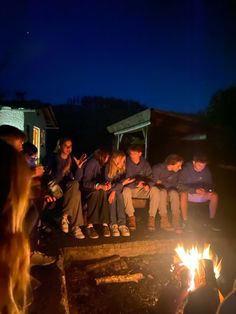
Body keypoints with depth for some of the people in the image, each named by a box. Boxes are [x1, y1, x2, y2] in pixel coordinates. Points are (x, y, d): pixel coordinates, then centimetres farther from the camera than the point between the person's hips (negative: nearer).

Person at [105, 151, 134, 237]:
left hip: (117, 191, 3)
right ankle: (113, 224, -33)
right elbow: (109, 183, -17)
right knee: (115, 196, -33)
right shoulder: (108, 168, -16)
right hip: (109, 191, -2)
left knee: (118, 195, -31)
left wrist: (114, 191, -32)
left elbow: (121, 181, -13)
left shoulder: (122, 168, -6)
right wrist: (123, 183, -29)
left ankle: (122, 224, -34)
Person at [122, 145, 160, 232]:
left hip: (143, 190, 2)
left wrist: (148, 185, -25)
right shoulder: (126, 163, -7)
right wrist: (136, 183, -28)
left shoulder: (145, 164, 3)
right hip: (131, 189, -2)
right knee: (125, 190, -36)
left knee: (155, 190, -26)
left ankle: (152, 217, -19)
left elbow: (150, 178, -2)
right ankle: (131, 218, -24)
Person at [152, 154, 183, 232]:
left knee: (174, 192, -31)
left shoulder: (176, 172, -6)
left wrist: (162, 182, -14)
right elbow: (154, 182, -17)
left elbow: (174, 185, -5)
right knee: (163, 191, -36)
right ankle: (164, 221, -35)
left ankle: (176, 222, -34)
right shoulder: (157, 168, -18)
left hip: (169, 190, 3)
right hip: (157, 190, -3)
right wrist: (166, 184, -24)